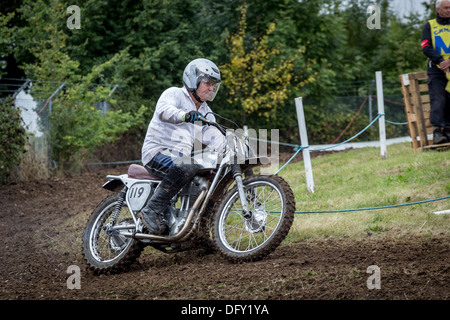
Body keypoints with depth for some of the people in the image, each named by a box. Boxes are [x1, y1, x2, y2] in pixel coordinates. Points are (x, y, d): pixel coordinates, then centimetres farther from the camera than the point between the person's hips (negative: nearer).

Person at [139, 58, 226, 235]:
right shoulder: (174, 94, -3)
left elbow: (215, 139, 12)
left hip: (182, 156, 8)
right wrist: (184, 115, -48)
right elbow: (164, 110, -27)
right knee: (185, 167, -37)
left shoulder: (205, 111, 21)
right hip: (158, 151, -8)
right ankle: (152, 210, -31)